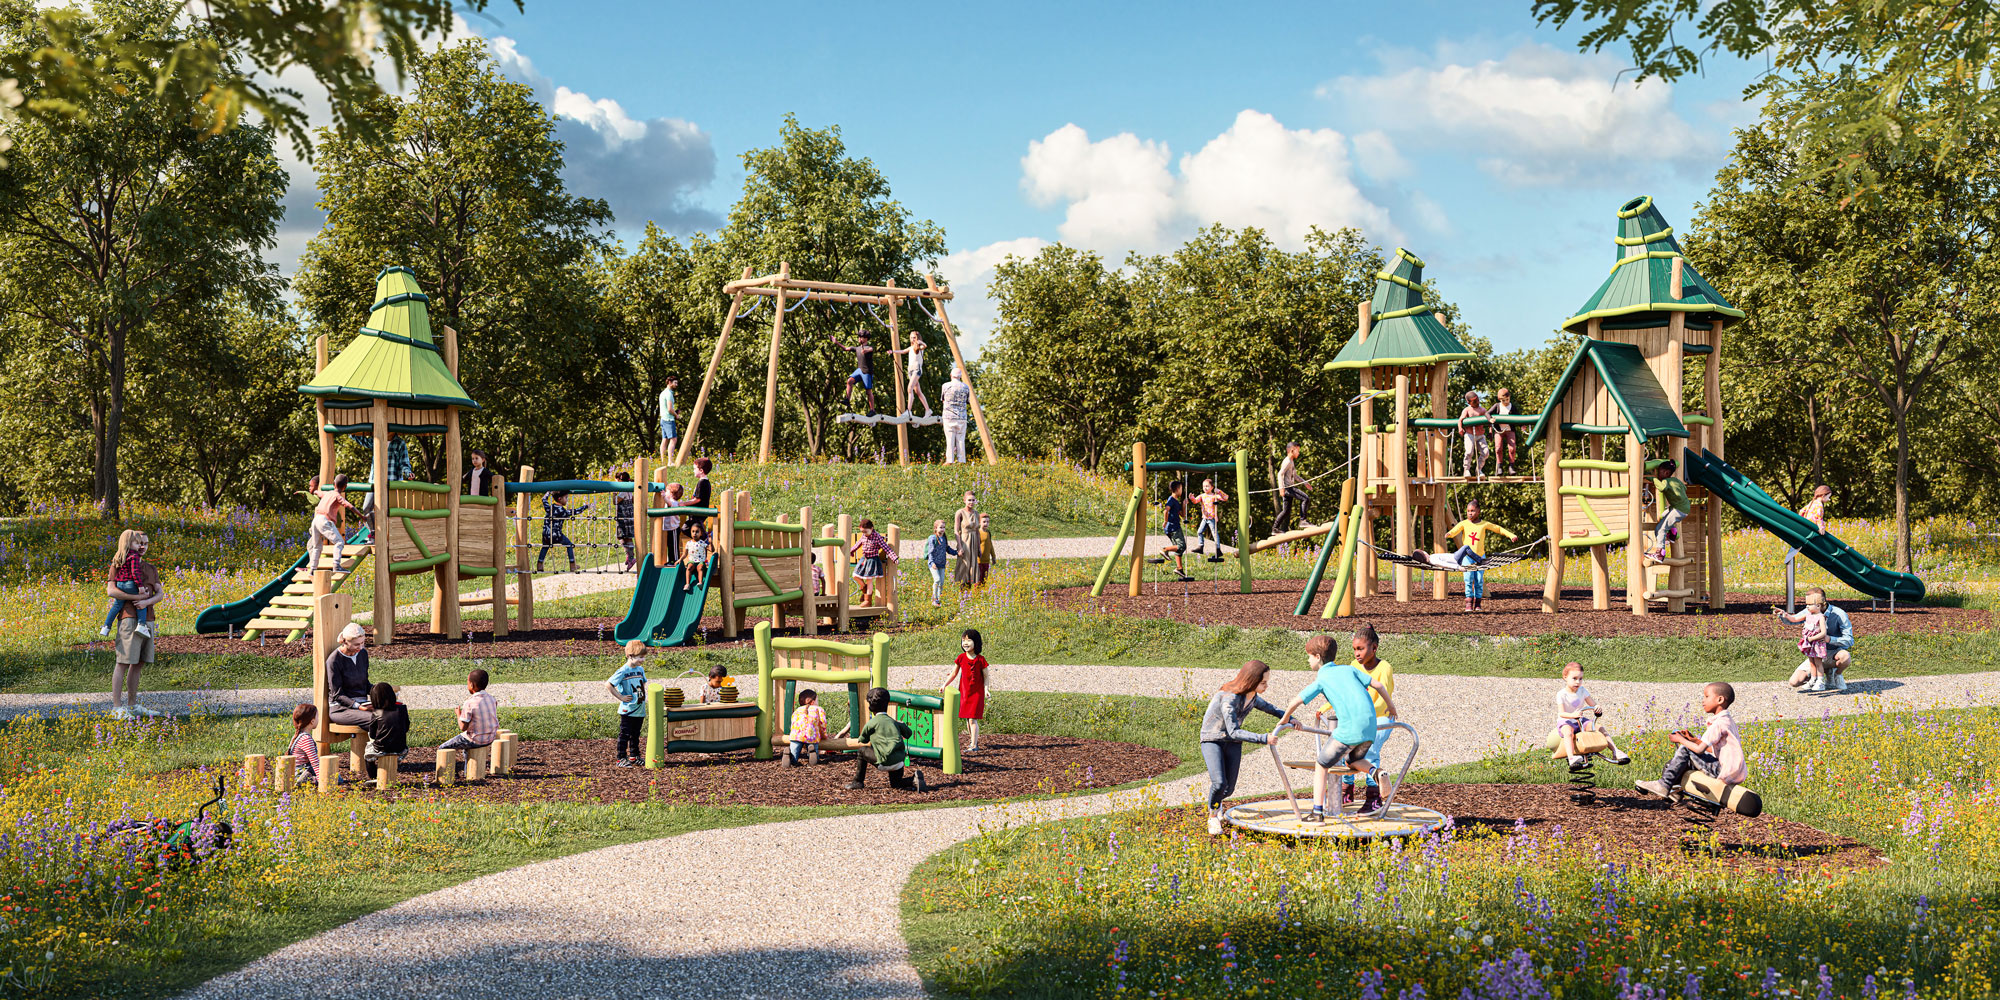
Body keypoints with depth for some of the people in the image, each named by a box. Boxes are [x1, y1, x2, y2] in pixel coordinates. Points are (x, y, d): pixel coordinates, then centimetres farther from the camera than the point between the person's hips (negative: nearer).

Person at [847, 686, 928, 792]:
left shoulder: (871, 723, 0)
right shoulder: (893, 721, 13)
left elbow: (863, 740, 15)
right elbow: (908, 734, 21)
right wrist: (903, 725, 41)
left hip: (887, 761, -5)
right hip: (900, 761, 5)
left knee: (862, 751, 17)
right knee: (895, 784, 28)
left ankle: (858, 782, 18)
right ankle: (914, 778, -2)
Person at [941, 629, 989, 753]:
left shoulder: (980, 660, -9)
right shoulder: (961, 658, 0)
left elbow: (985, 676, -3)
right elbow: (954, 674, 9)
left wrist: (986, 689, -16)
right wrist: (945, 685, 2)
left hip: (977, 693, -4)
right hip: (964, 692, 4)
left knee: (973, 719, -10)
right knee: (968, 719, 12)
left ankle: (974, 745, -7)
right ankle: (975, 741, 29)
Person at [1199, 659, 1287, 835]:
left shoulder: (1252, 696, -5)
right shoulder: (1229, 698, -31)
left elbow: (1267, 707, 18)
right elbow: (1234, 732, -33)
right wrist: (1263, 739, -38)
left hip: (1233, 743, 6)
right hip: (1212, 740, -6)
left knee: (1229, 789, 1)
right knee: (1219, 783, -23)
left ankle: (1216, 801, 39)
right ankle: (1213, 815, 8)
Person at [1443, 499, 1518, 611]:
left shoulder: (1484, 524, 3)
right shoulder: (1464, 524, -1)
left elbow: (1498, 529, 11)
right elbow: (1455, 530, -17)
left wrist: (1511, 535, 3)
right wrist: (1449, 534, -40)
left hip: (1480, 557, 1)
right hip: (1467, 557, -1)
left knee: (1479, 581, 0)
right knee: (1469, 579, -9)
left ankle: (1477, 603, 9)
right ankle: (1469, 602, -4)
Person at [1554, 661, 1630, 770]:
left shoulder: (1582, 691, 2)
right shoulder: (1561, 694, -14)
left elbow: (1593, 704, -1)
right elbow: (1561, 713, -23)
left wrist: (1598, 708, -27)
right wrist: (1572, 715, -44)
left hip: (1580, 720, 5)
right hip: (1565, 721, -5)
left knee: (1599, 727, -17)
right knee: (1568, 732, -39)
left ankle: (1615, 752, -15)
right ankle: (1571, 759, -54)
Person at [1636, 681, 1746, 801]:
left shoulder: (1718, 723, -16)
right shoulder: (1728, 720, 16)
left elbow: (1700, 749, -17)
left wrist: (1681, 740, -1)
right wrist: (1694, 740, 10)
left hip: (1725, 772, -10)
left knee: (1685, 751, -9)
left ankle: (1664, 785, -8)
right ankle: (1676, 788, 21)